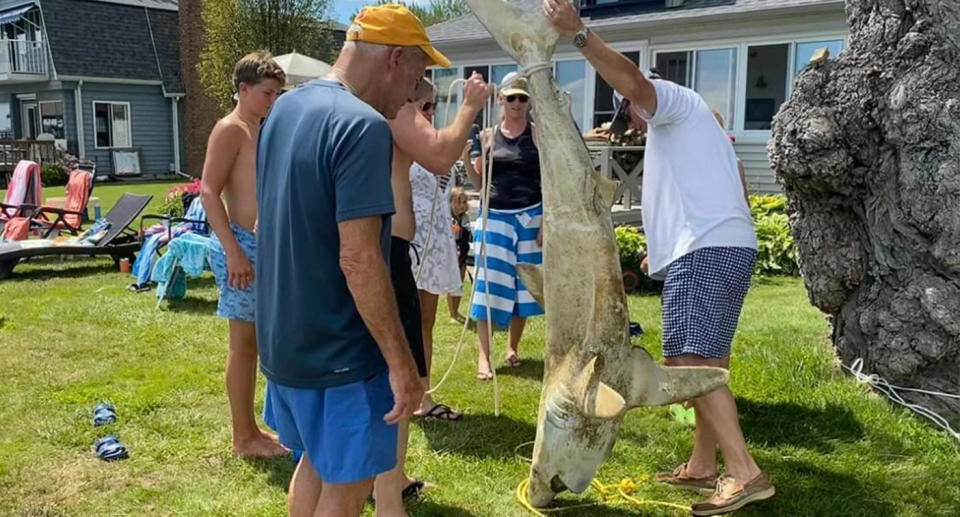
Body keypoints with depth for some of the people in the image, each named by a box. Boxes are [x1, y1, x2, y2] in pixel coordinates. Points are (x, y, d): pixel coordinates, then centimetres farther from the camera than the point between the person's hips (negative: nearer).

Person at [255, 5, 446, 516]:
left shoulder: (284, 109, 8)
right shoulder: (363, 126, -21)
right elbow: (358, 259, -26)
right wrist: (401, 362, -20)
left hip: (283, 337, 9)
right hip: (338, 349, -9)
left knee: (315, 460, 24)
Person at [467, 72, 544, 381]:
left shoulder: (538, 135, 0)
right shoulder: (488, 135, 4)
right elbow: (479, 183, 7)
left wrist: (546, 222, -9)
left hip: (529, 217, 0)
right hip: (494, 217, 1)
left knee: (523, 284, 8)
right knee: (490, 284, -3)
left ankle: (513, 347, 25)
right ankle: (484, 357, 3)